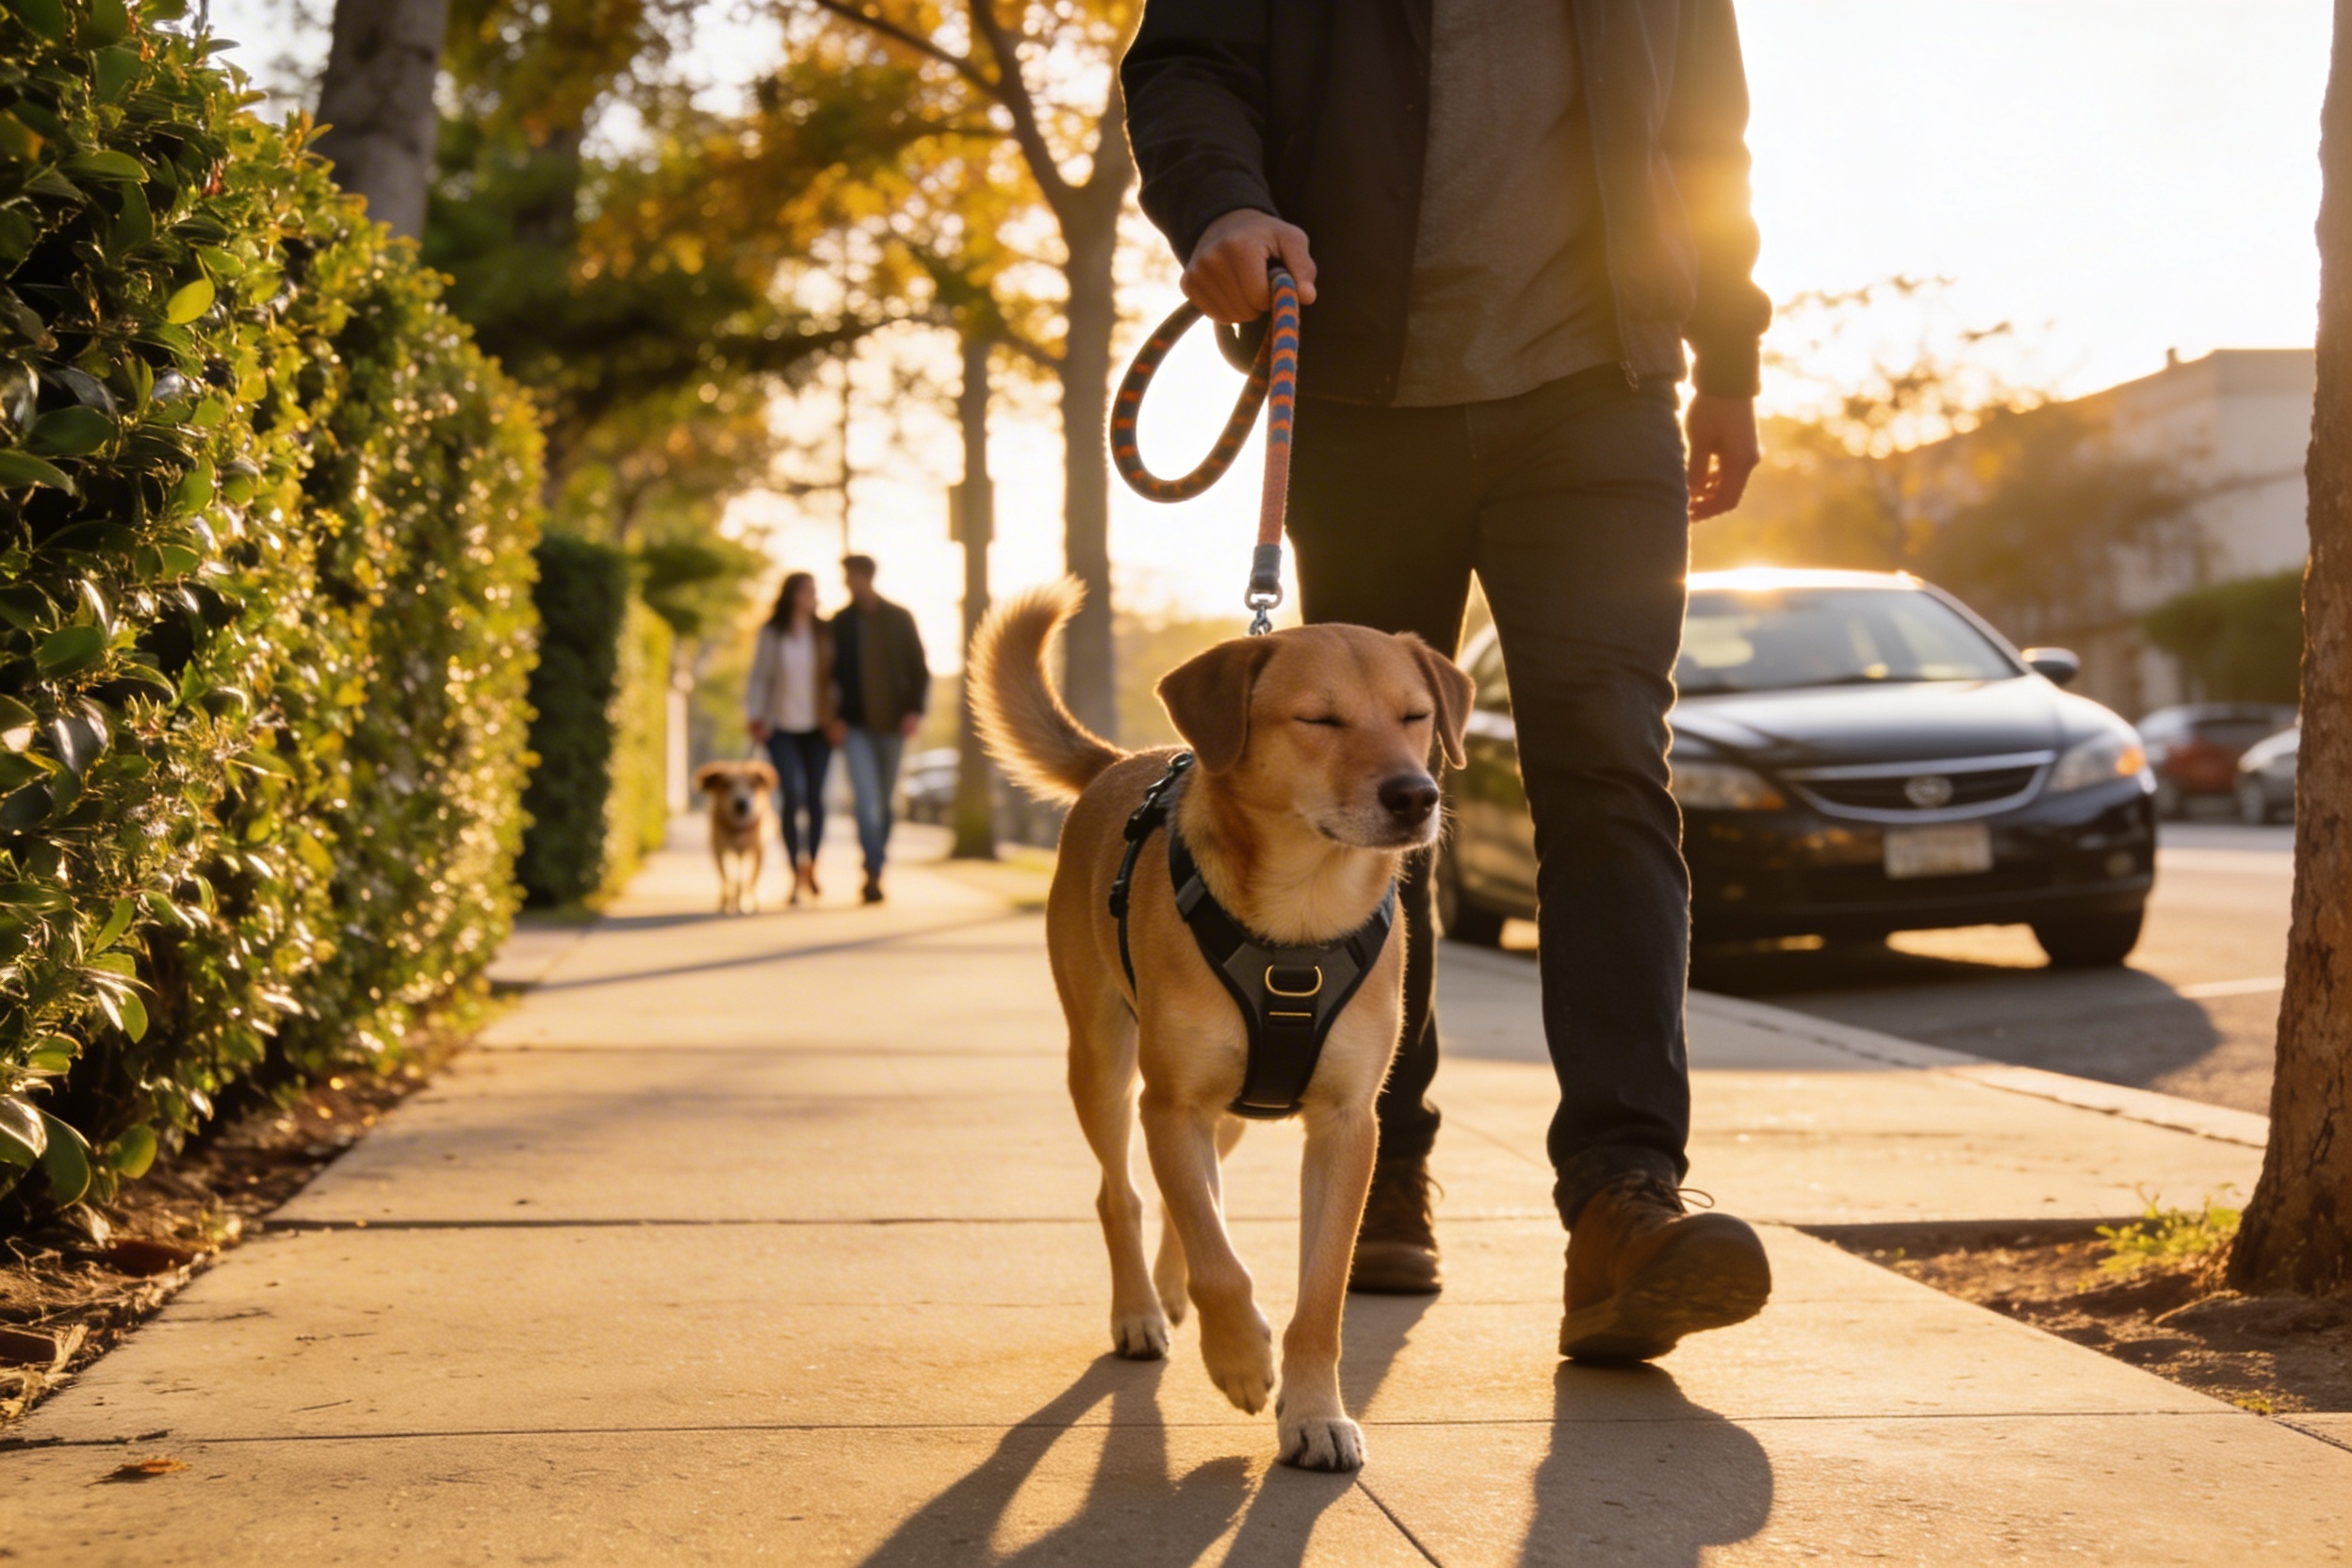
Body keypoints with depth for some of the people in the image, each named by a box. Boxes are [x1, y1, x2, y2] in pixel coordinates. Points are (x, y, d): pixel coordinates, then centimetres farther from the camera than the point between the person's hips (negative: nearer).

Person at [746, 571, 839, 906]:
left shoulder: (824, 633, 4)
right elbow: (760, 676, 3)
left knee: (815, 798, 7)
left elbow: (834, 677, 7)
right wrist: (756, 717, -5)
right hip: (782, 728, -2)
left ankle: (811, 867, 24)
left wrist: (836, 718, -3)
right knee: (792, 795, -12)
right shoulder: (772, 633, -1)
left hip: (817, 727, 2)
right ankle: (796, 873, -9)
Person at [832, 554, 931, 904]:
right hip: (855, 726, -1)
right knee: (866, 800, -14)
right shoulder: (840, 623, 5)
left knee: (884, 801, 8)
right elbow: (832, 674, 6)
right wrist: (836, 718, -6)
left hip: (891, 723, 1)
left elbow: (919, 668, 3)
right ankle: (874, 874, -20)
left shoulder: (899, 618, 2)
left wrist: (915, 710, -10)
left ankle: (873, 872, 21)